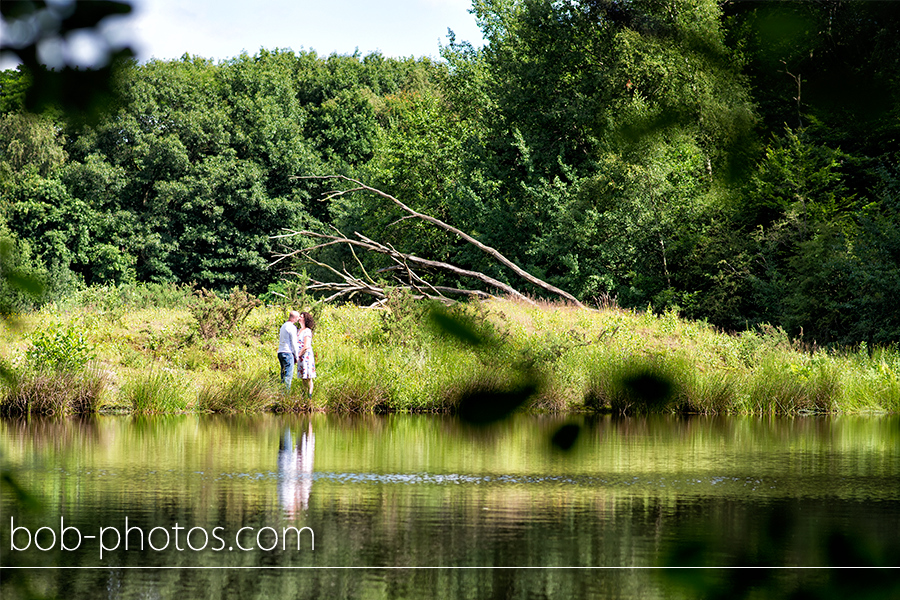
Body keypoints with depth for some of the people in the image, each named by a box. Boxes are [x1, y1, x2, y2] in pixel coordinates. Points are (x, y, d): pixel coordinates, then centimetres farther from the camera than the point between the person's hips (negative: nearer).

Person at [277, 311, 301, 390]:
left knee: (284, 375, 10)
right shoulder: (292, 327, -9)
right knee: (288, 376, -9)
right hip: (288, 353, -9)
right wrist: (297, 356, -3)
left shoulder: (283, 326, 20)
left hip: (280, 352, 9)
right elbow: (293, 343, -10)